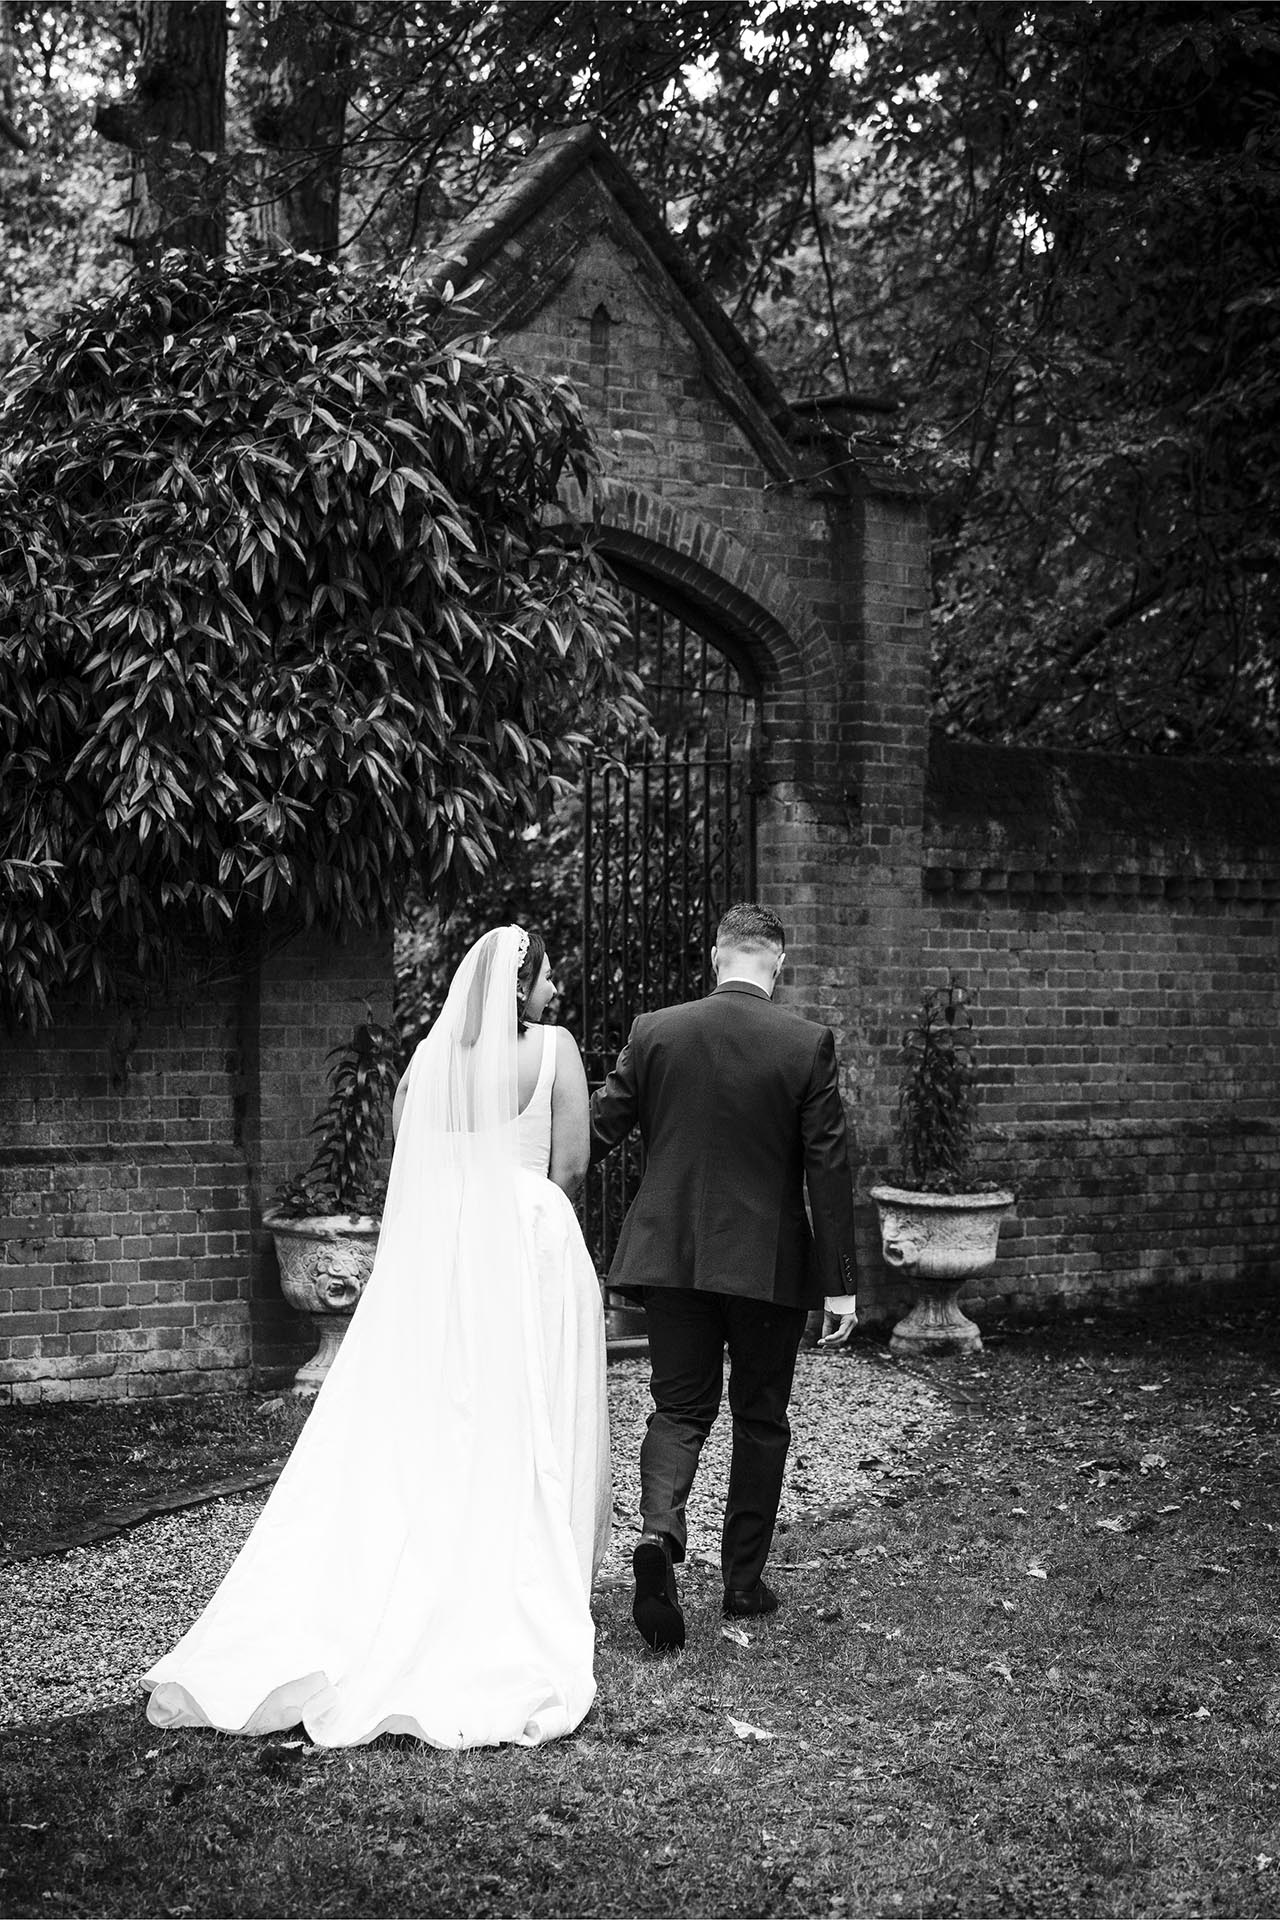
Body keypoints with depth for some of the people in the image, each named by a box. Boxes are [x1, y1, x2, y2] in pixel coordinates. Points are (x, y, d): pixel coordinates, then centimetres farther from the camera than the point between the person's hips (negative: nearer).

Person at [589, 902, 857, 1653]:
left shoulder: (654, 1032, -3)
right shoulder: (808, 1044, -9)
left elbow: (597, 1134, 2)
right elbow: (828, 1168, -9)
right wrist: (841, 1281, -4)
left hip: (672, 1254, 2)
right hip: (770, 1261, -1)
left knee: (680, 1408, 11)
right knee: (760, 1417, 14)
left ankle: (660, 1534, -15)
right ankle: (745, 1579, 21)